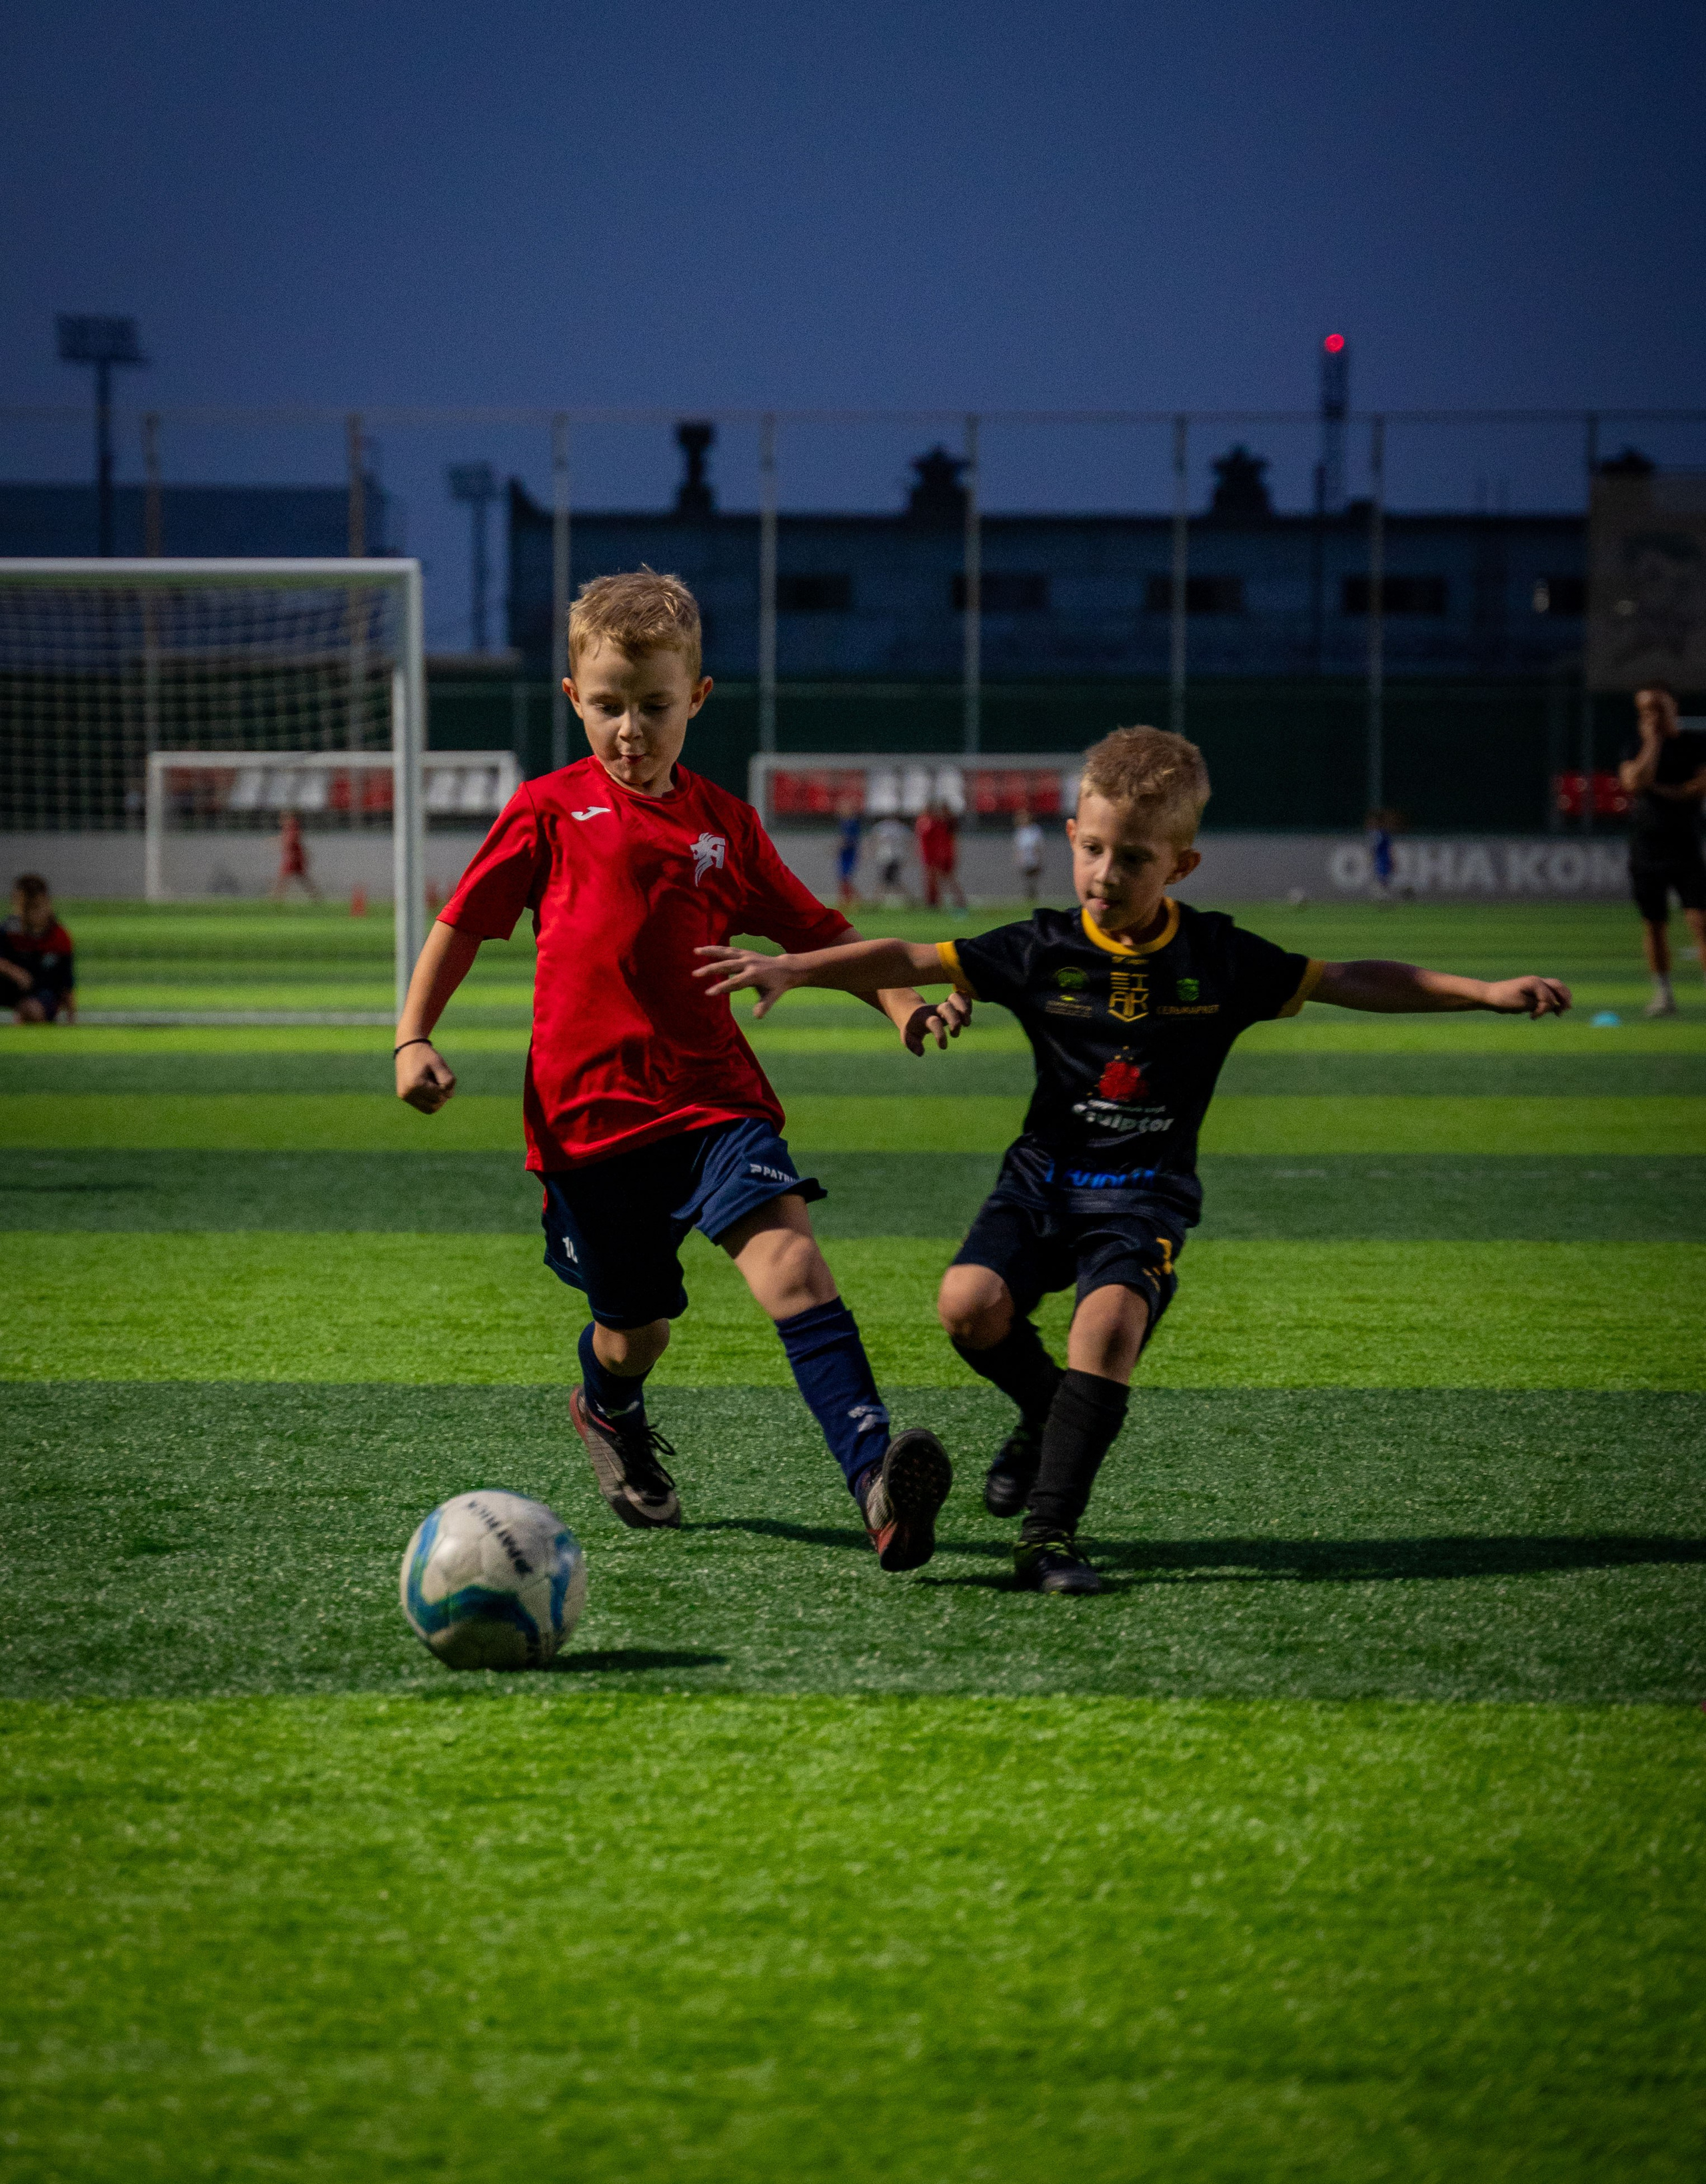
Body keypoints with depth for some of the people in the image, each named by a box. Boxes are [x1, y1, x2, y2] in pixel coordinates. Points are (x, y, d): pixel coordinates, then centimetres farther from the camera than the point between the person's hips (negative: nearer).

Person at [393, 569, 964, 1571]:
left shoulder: (722, 822, 10)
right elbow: (464, 923, 9)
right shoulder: (550, 811, 3)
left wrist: (904, 1003, 2)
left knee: (789, 1257, -22)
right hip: (589, 1107, -1)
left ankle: (877, 1480, -34)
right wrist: (414, 1039, 1)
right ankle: (609, 1412, 49)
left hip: (713, 1096, 1)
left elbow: (816, 933, 16)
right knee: (633, 1331, 10)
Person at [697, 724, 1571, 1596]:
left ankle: (1049, 1534, -23)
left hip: (1147, 1190, -1)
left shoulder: (1220, 959, -1)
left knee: (1110, 1318, -30)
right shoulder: (1041, 951, -2)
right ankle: (1045, 1410, 12)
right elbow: (910, 961, -6)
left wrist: (1489, 992, 1)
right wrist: (789, 968, -18)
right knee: (969, 1303, -23)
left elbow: (1353, 981, 6)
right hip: (1046, 1174, 2)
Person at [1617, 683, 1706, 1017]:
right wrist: (1652, 742, -9)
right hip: (1645, 849, 2)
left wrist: (1662, 791, -8)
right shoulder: (1637, 746, 6)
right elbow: (1635, 782, -13)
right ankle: (1663, 993, 16)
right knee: (1654, 923, 5)